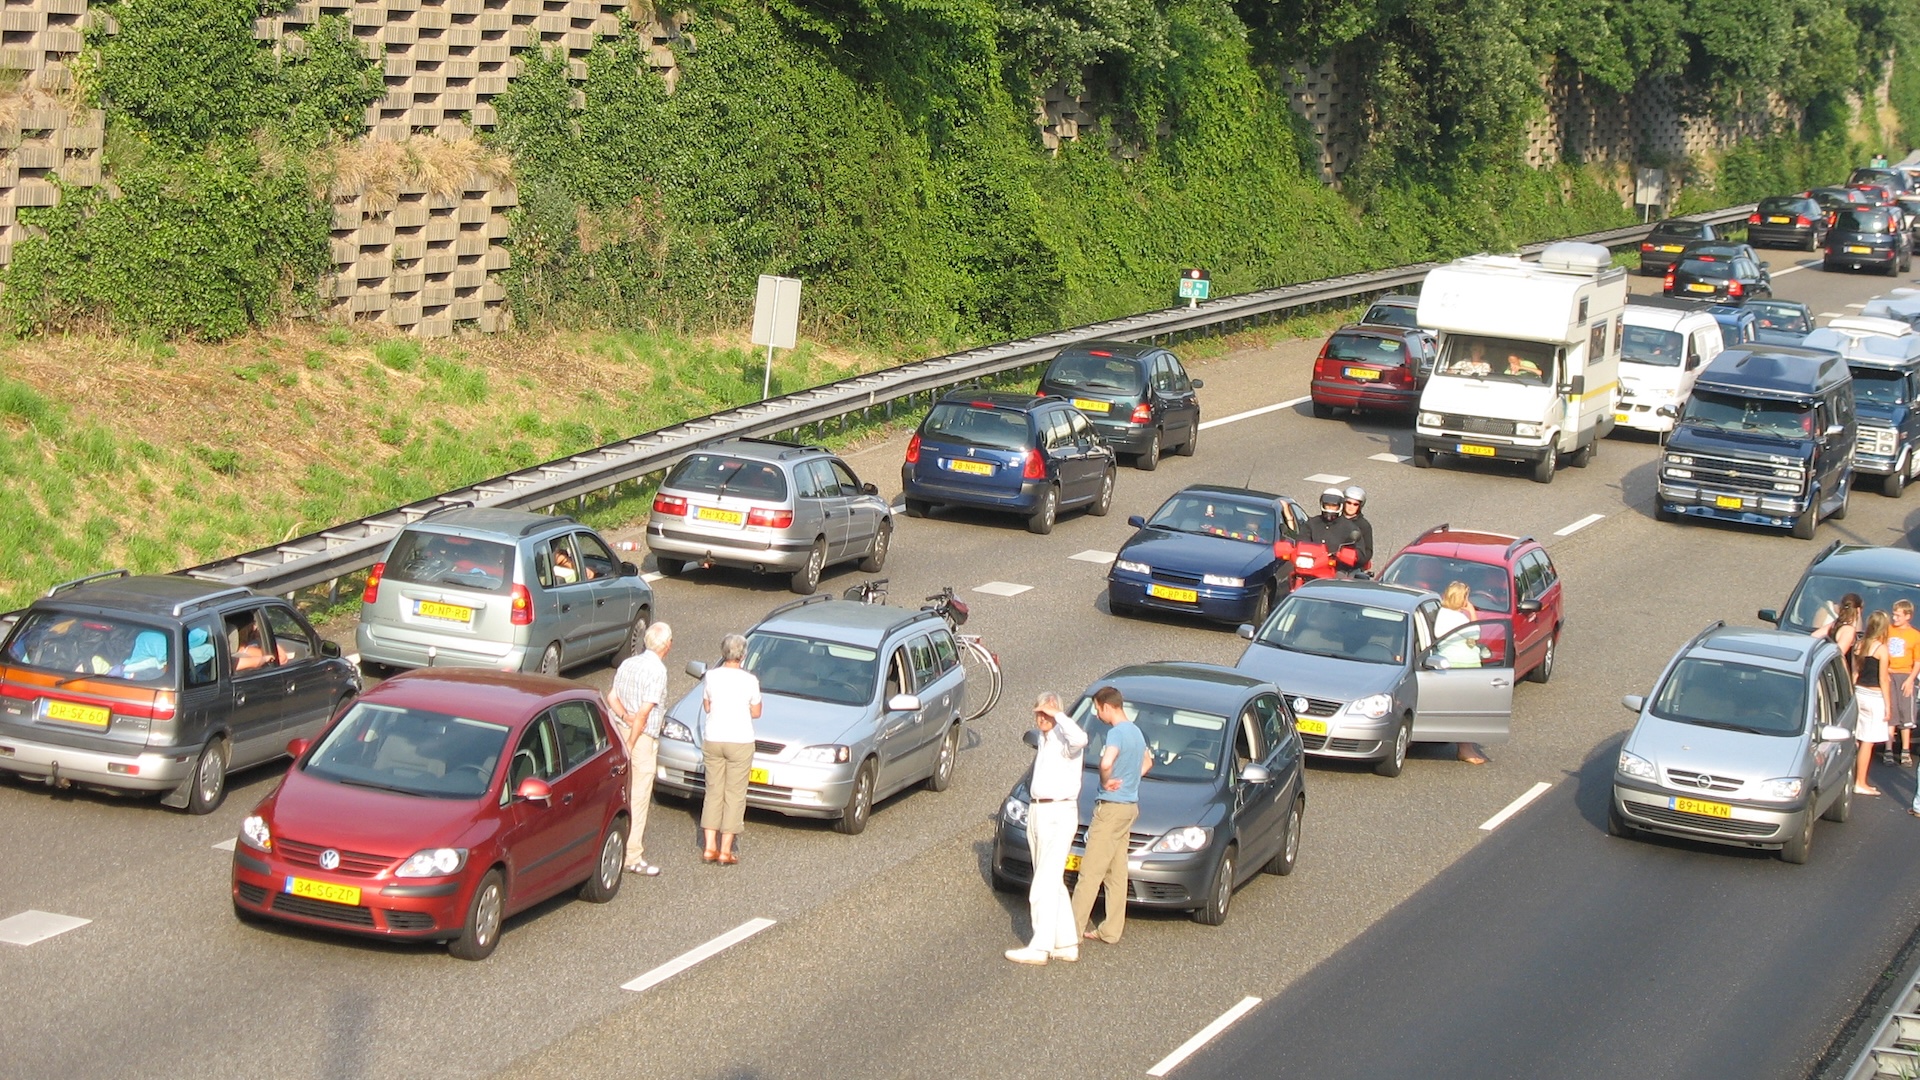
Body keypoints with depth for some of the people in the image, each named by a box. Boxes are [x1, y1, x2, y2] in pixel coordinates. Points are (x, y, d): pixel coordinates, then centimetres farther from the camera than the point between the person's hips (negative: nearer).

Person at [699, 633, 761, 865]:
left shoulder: (711, 676, -4)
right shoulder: (749, 680, -11)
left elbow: (706, 707, 7)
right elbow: (756, 713, 0)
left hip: (713, 739, 3)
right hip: (740, 740, -3)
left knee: (713, 791, 13)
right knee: (734, 794, 5)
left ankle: (710, 847, 11)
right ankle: (725, 850, 6)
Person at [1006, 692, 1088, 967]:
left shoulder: (1064, 739, -13)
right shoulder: (1042, 739, 15)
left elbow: (1079, 739, -37)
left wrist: (1057, 715, -28)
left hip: (1058, 814, -10)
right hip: (1037, 812, 10)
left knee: (1045, 885, -10)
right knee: (1053, 884, 11)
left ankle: (1040, 947, -9)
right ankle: (1067, 943, 15)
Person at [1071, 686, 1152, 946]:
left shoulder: (1117, 733, -17)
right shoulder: (1136, 732, 13)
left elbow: (1107, 762, -36)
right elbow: (1147, 763, 32)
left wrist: (1105, 782, -17)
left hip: (1112, 807, -10)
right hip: (1130, 806, 10)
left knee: (1090, 872, -7)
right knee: (1116, 873, 12)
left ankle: (1073, 929, -6)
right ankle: (1112, 930, 14)